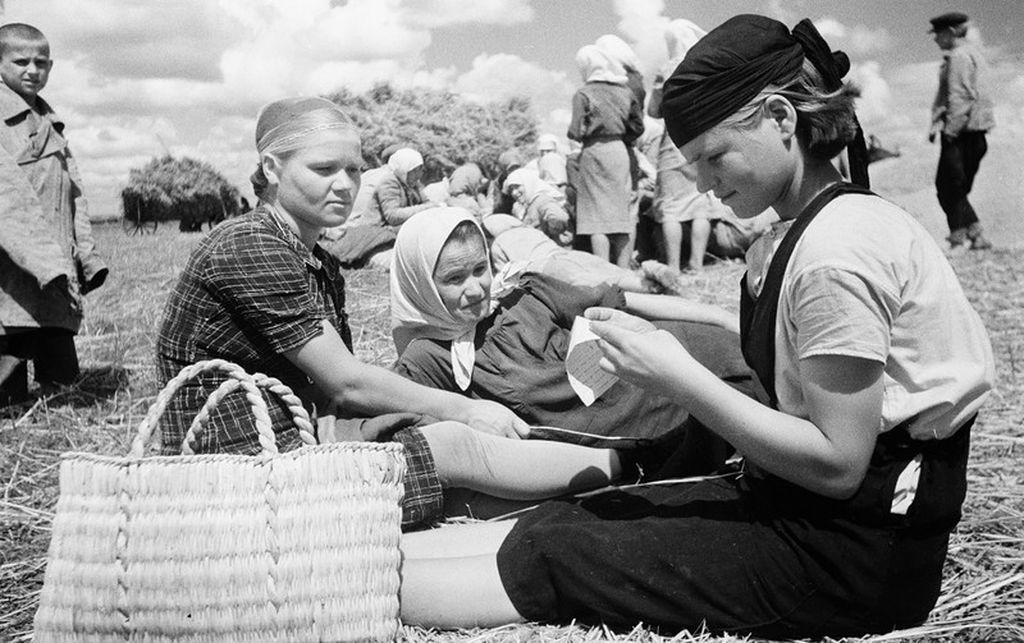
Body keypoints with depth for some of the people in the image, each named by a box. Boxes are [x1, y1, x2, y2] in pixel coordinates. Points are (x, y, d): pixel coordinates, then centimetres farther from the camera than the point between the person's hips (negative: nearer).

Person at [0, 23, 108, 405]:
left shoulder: (50, 124, 20)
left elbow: (74, 194, 21)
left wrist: (86, 255, 12)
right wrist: (46, 262, -23)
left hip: (55, 287, 7)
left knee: (61, 381, 9)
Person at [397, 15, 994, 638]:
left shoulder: (837, 248, -21)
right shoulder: (807, 228, 10)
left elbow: (836, 464, -21)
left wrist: (680, 376, -20)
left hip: (858, 553, -8)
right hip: (792, 503, 8)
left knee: (553, 563, -12)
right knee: (557, 522, 0)